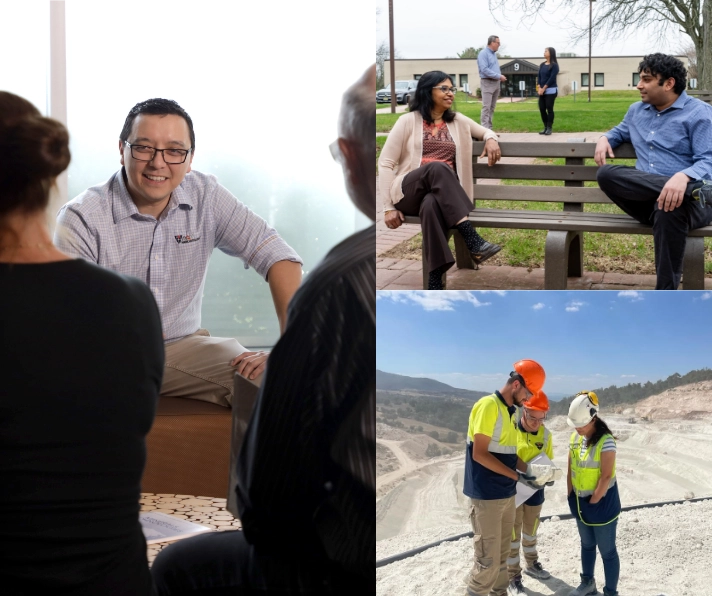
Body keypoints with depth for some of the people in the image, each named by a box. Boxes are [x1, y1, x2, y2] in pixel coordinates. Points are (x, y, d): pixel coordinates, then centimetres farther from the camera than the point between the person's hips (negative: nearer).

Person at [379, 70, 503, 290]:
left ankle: (435, 284, -48)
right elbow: (386, 163, 2)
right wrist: (388, 207, -7)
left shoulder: (458, 121, 18)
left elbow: (486, 132, 32)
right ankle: (472, 240, -47)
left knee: (432, 205, -40)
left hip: (444, 193, 2)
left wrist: (491, 139, 4)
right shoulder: (408, 121, 6)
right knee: (438, 167, -37)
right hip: (409, 193, -2)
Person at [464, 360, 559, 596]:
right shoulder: (488, 406, -16)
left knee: (502, 554, 16)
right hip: (487, 496, -9)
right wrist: (517, 476, -19)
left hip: (506, 495, 9)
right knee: (488, 559, -6)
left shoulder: (509, 411, 12)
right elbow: (480, 454, -20)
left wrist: (529, 470, 1)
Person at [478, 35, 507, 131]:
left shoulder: (494, 54, 17)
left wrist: (501, 77, 5)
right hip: (487, 82, -9)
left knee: (492, 107, 8)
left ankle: (489, 129, 10)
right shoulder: (483, 53, -10)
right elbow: (484, 70, -19)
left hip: (496, 82, 9)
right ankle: (485, 129, -14)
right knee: (486, 107, -12)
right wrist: (499, 76, -17)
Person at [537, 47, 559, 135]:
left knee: (549, 109, -5)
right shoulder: (542, 65, 13)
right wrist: (539, 88, -6)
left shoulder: (554, 65, -5)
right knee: (542, 109, 3)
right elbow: (539, 77, 9)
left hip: (551, 90, -6)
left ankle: (549, 128, -1)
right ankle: (545, 127, 12)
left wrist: (544, 88, -14)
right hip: (542, 91, 6)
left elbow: (552, 78, -12)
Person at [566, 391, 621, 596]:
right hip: (580, 502, 7)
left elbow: (606, 477, -22)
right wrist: (571, 497, 6)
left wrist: (593, 502, -17)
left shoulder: (605, 441, -21)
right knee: (587, 545, 22)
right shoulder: (575, 438, 2)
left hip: (602, 503, -7)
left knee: (607, 551, 3)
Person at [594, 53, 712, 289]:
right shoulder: (637, 110, 22)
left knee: (668, 206, -43)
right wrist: (605, 139, 16)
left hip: (689, 198, -5)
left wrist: (683, 177, -35)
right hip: (645, 199, 5)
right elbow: (620, 132, 43)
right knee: (606, 174, -23)